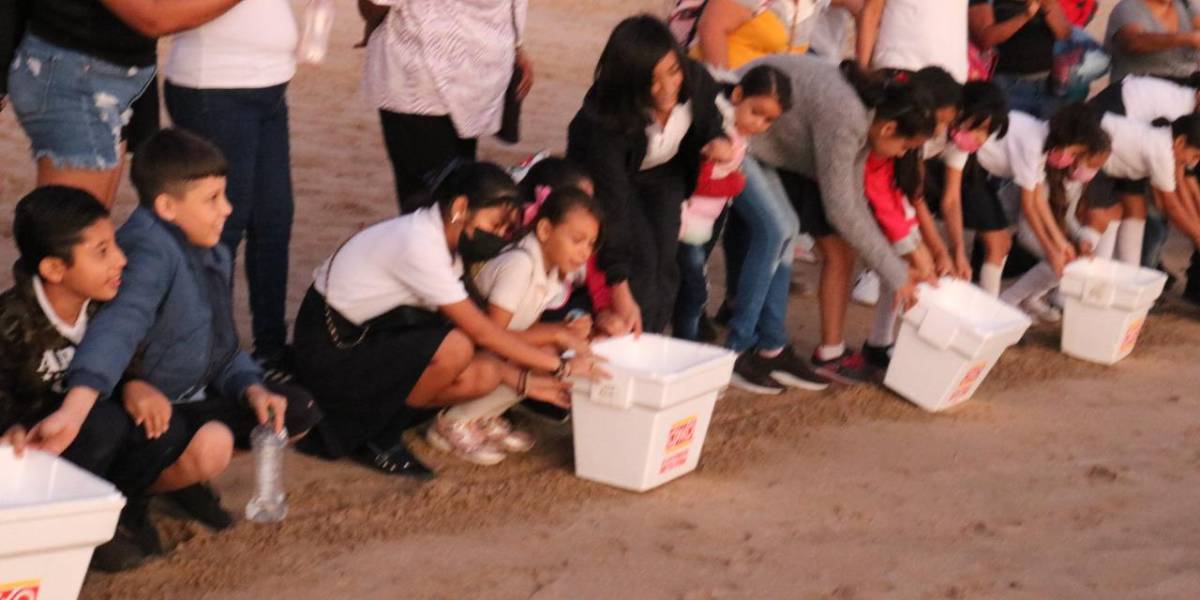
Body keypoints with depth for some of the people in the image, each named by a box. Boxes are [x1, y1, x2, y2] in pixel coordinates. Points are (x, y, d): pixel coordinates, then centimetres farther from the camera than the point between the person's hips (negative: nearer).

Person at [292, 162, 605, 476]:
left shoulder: (439, 238, 3)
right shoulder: (418, 245, -25)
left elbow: (475, 329, 5)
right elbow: (481, 331, -24)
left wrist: (521, 379, -5)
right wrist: (558, 365, -19)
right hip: (330, 350, -9)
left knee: (483, 376, -7)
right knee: (454, 347, -29)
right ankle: (378, 436, -9)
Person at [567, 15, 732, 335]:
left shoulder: (695, 81, -27)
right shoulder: (605, 120, -40)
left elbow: (710, 118, -1)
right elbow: (610, 206, -40)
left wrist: (718, 140, -26)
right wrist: (620, 293, -43)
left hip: (665, 170, 4)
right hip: (613, 176, -3)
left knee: (665, 258, -11)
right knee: (641, 258, -21)